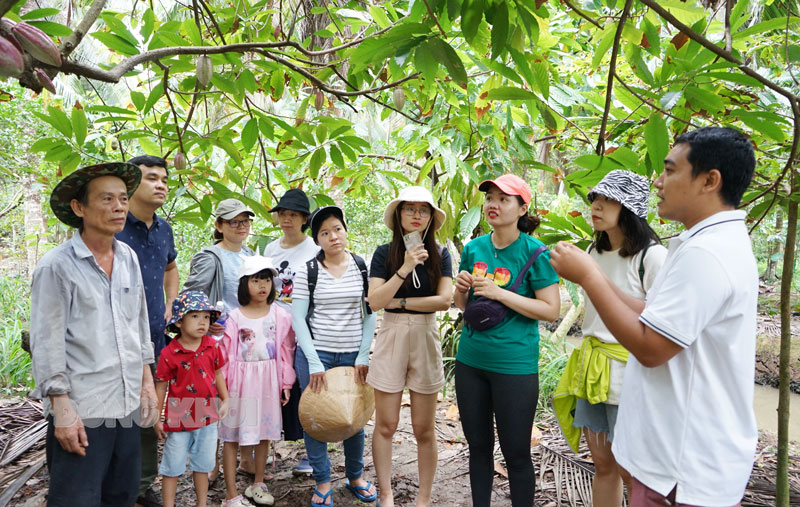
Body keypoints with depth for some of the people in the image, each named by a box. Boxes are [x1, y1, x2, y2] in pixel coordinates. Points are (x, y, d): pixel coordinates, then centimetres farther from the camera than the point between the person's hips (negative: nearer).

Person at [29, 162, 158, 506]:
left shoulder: (129, 259, 8)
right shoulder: (57, 266, -9)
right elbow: (46, 344, -10)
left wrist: (146, 379, 16)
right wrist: (62, 408, -12)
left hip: (128, 406, 6)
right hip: (81, 412, -6)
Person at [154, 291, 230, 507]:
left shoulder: (213, 346, -3)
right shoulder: (169, 354, -14)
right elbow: (161, 386, -7)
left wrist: (225, 400, 5)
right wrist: (157, 418, -5)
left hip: (207, 417, 4)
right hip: (179, 417, -3)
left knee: (203, 465, 17)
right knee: (173, 467, 10)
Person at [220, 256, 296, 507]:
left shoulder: (280, 315, 1)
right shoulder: (235, 317, -6)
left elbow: (286, 350, 4)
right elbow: (227, 354, -5)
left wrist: (286, 383, 4)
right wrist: (223, 386, -7)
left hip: (269, 381, 3)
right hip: (241, 381, -2)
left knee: (264, 433, 15)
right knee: (232, 436, 2)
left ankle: (258, 484, 33)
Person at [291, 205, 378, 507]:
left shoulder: (362, 267, 3)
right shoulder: (308, 270, -3)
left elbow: (371, 313, 5)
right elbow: (297, 317, -5)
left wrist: (363, 356, -2)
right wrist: (314, 362, -11)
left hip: (354, 355, 2)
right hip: (316, 353, -1)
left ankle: (356, 476, 30)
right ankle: (322, 482, 22)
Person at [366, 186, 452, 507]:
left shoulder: (439, 255, 2)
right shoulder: (384, 254, -1)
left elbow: (444, 300, -9)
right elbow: (375, 301, -10)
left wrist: (400, 302, -10)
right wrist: (405, 269, -19)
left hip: (425, 338, 1)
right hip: (391, 338, 0)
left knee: (424, 429, 7)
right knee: (385, 425, 5)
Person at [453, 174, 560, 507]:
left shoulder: (533, 252, -10)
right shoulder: (474, 248, 5)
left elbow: (551, 310, -14)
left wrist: (499, 293, -21)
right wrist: (461, 288, -8)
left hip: (514, 364, -5)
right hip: (470, 360, 5)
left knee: (516, 453, 7)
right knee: (478, 445, 17)